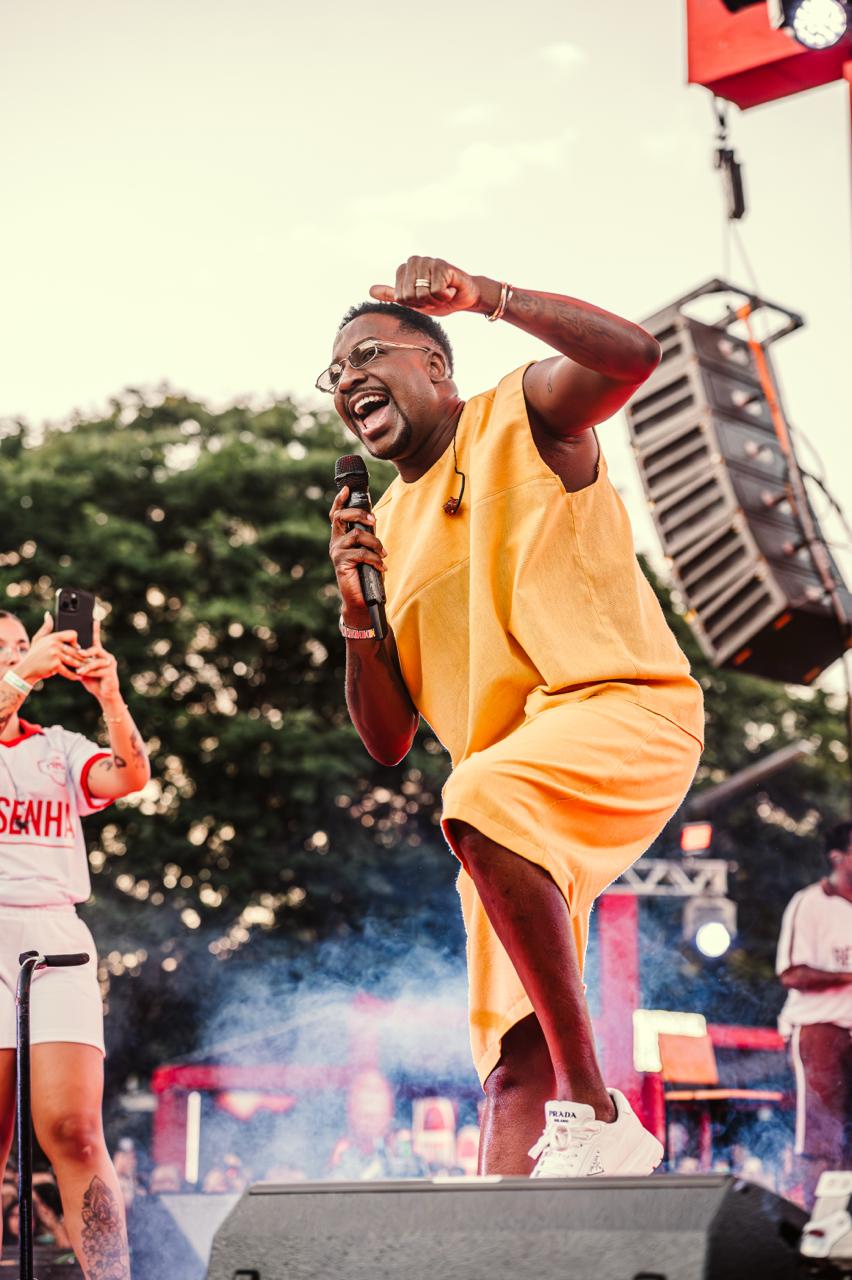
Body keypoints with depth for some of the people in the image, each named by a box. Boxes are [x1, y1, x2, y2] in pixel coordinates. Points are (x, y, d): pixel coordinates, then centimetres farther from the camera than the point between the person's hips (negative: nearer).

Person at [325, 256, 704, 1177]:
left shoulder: (521, 413, 6)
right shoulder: (387, 528, 21)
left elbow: (632, 355, -18)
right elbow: (388, 740, 17)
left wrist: (486, 297, -24)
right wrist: (355, 610, 1)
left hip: (621, 710, -7)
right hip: (509, 797, 7)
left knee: (484, 805, -37)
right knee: (513, 1060, -1)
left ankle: (597, 1112, -32)